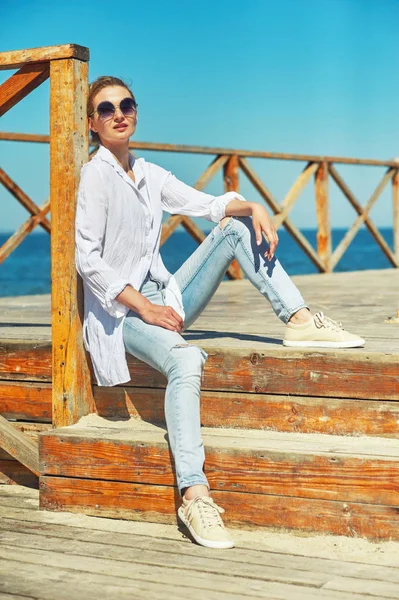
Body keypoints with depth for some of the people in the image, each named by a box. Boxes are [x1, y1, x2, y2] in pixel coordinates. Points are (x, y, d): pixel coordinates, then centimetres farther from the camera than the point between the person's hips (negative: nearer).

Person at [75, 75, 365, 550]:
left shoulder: (148, 174, 14)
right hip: (121, 311, -8)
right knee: (185, 360, -37)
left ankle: (299, 320, -7)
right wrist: (143, 306, -19)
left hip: (163, 299, 8)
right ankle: (194, 495, -39)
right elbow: (87, 259, -15)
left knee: (235, 228, 0)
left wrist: (252, 207, -9)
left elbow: (205, 204, 13)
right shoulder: (96, 175, -8)